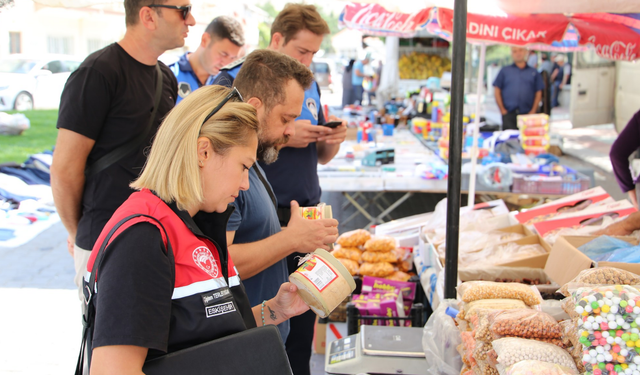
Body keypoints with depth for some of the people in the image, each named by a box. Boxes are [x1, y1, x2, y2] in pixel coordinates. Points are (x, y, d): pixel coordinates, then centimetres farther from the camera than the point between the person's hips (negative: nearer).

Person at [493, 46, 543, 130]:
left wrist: (533, 111, -1)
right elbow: (497, 91, 7)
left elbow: (538, 93, 10)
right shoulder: (504, 71, 10)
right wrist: (502, 110, -2)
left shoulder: (533, 72, 13)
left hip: (528, 114, 1)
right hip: (509, 115, -1)